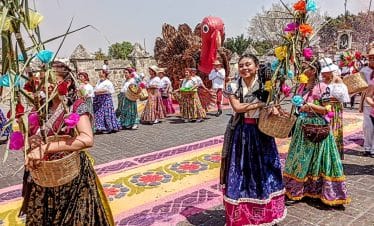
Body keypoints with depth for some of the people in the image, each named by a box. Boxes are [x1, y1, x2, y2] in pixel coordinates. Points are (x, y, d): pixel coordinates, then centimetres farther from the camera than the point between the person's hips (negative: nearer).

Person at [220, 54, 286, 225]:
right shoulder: (233, 87, -2)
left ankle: (266, 212, 25)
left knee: (263, 168, 8)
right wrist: (260, 104, -15)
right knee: (241, 170, 4)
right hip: (240, 132, -1)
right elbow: (237, 107, -14)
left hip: (261, 131, 1)